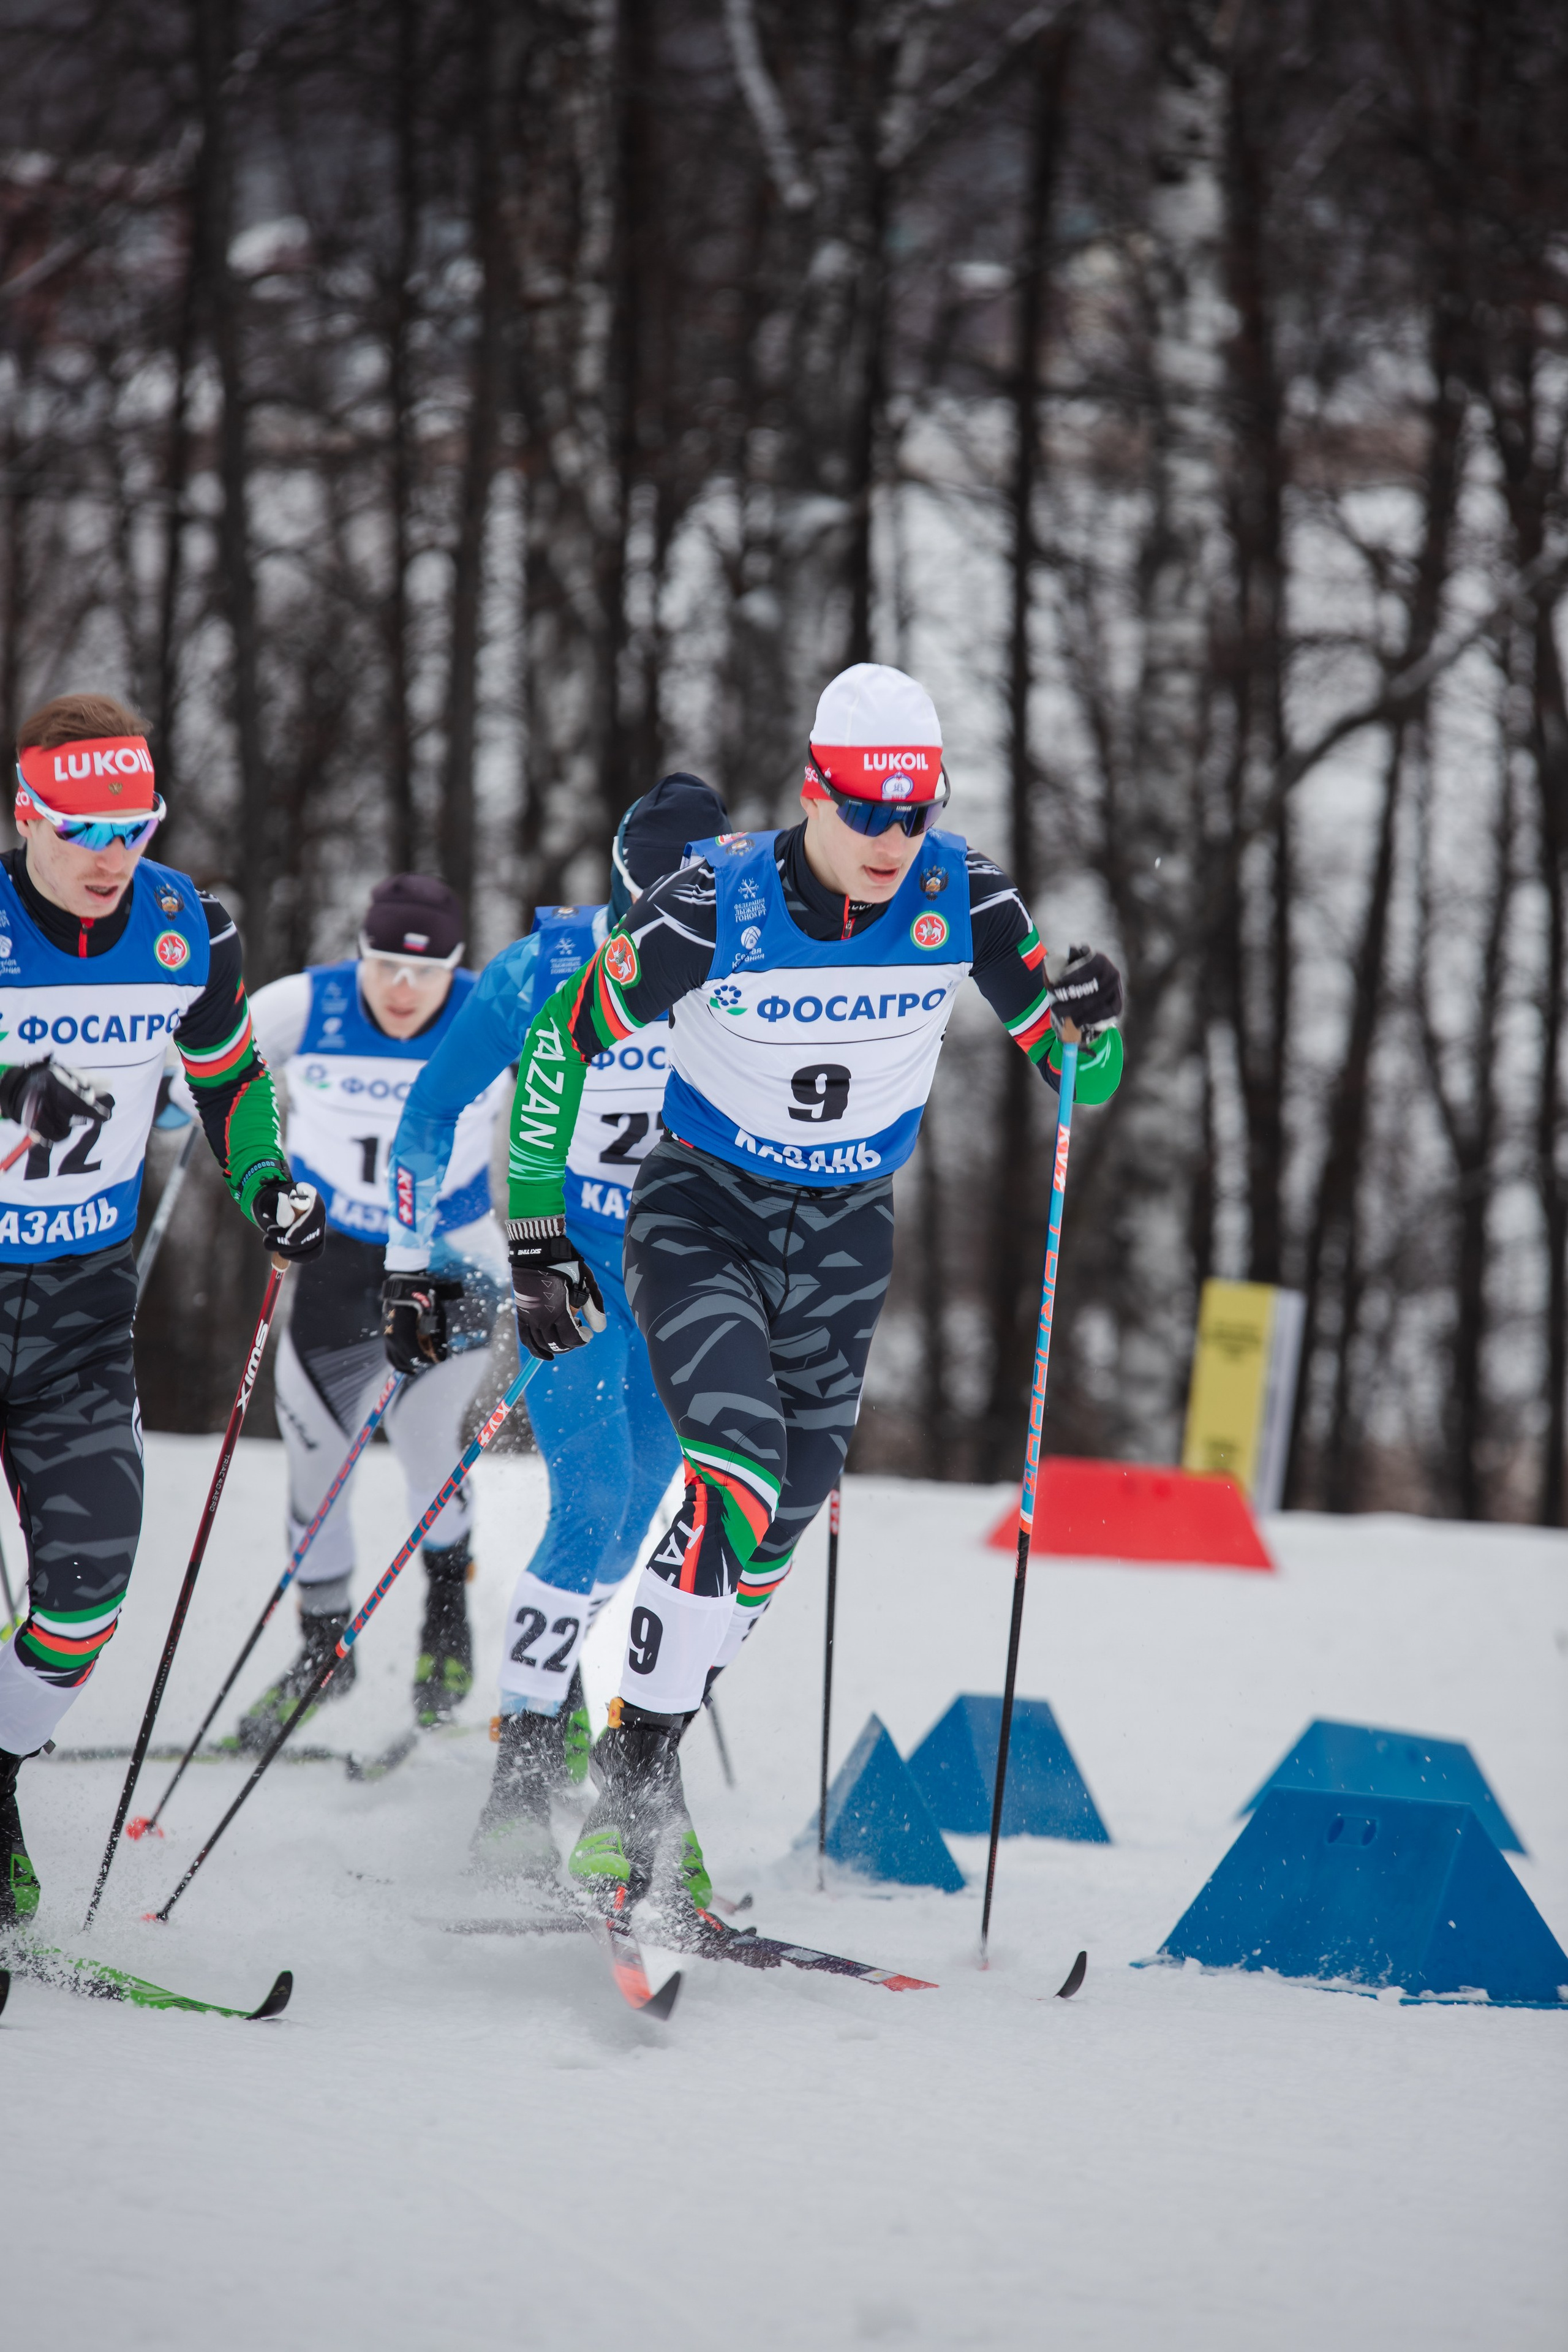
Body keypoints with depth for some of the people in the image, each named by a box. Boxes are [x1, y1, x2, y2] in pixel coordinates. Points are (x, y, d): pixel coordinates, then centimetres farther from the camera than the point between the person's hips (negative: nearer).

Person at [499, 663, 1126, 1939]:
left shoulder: (960, 896, -14)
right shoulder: (715, 902, -22)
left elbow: (1079, 1078, -7)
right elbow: (560, 1044, -11)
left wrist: (1092, 1023, -31)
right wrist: (539, 1243, -12)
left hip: (846, 1234, 4)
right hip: (703, 1213, -4)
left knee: (781, 1525, 5)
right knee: (739, 1475, -24)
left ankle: (644, 1752, 22)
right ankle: (631, 1797, -22)